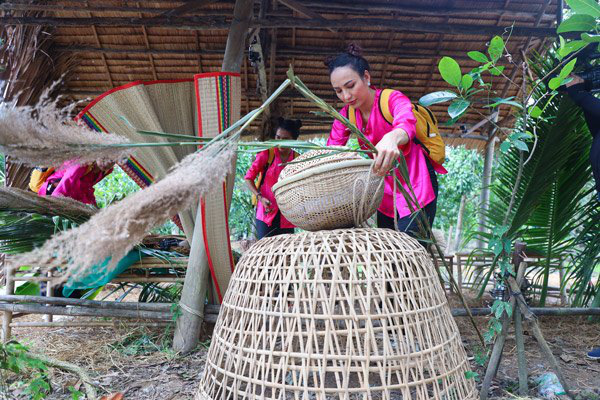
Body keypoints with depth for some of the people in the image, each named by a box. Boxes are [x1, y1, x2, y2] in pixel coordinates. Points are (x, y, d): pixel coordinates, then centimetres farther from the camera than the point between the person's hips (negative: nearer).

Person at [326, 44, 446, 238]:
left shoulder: (393, 99, -16)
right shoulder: (346, 116, -1)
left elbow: (407, 124, -39)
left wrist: (392, 138, -63)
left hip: (415, 184, -6)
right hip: (385, 190, 6)